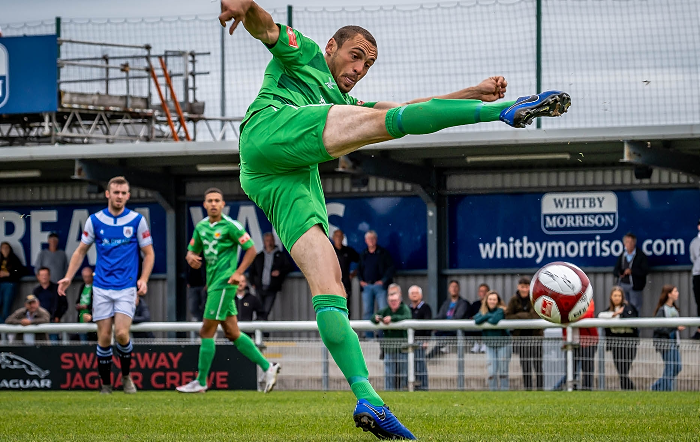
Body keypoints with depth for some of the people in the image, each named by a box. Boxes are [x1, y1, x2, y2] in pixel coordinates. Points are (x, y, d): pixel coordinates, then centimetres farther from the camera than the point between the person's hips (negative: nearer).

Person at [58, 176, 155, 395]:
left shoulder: (137, 220, -1)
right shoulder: (95, 220, 3)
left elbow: (148, 253, 5)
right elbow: (81, 251, 12)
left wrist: (143, 279, -10)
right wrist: (68, 277, 1)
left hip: (127, 287, -2)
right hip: (102, 288, 2)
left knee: (121, 333, -15)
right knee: (104, 338, -1)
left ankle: (126, 375, 8)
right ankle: (105, 384, 12)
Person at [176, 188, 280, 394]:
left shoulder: (230, 226, -9)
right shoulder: (201, 227, 12)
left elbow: (251, 249, -6)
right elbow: (192, 250, 19)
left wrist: (238, 273, -16)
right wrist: (191, 257, -6)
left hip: (224, 284, -8)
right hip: (213, 284, 8)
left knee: (207, 332, -7)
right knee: (233, 334, 8)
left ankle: (201, 382, -1)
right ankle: (267, 367, 14)